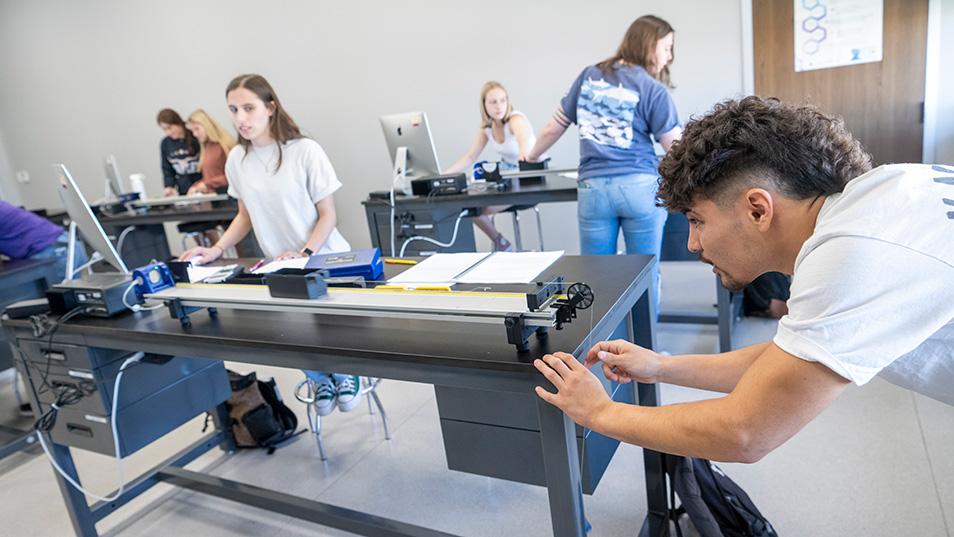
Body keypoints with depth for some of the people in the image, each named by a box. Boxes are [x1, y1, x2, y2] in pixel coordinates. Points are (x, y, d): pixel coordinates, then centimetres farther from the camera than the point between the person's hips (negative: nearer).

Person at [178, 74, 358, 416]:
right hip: (279, 265, 4)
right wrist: (216, 250, 0)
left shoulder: (304, 151, -10)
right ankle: (321, 379, 14)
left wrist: (305, 254, -22)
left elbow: (327, 214, -8)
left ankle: (344, 374, 12)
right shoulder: (237, 159, 6)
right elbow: (246, 215, 15)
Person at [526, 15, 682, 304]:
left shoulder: (588, 76, 10)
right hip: (640, 187, -3)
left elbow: (553, 128, 15)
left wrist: (532, 156, 31)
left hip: (592, 187, 3)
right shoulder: (654, 90, -2)